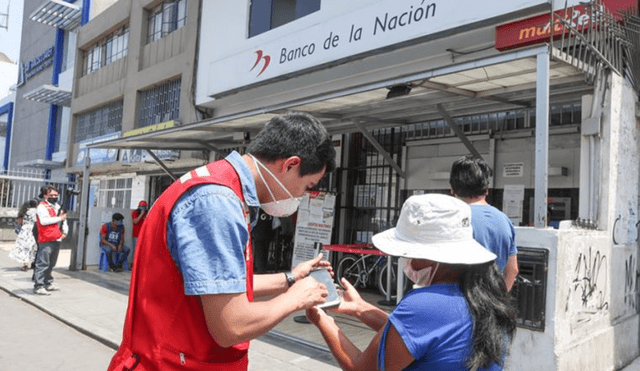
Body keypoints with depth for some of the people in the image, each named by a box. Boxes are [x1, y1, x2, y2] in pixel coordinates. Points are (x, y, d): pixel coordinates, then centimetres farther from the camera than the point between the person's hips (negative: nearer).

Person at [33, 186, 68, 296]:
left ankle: (48, 283, 26)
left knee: (51, 264, 16)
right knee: (43, 263, -9)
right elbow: (43, 221, -19)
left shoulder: (58, 207, 21)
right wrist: (59, 218, -13)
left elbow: (63, 219, 28)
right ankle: (38, 286, -6)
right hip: (46, 240, -8)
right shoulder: (42, 206, -5)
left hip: (57, 239, 8)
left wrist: (65, 232, 12)